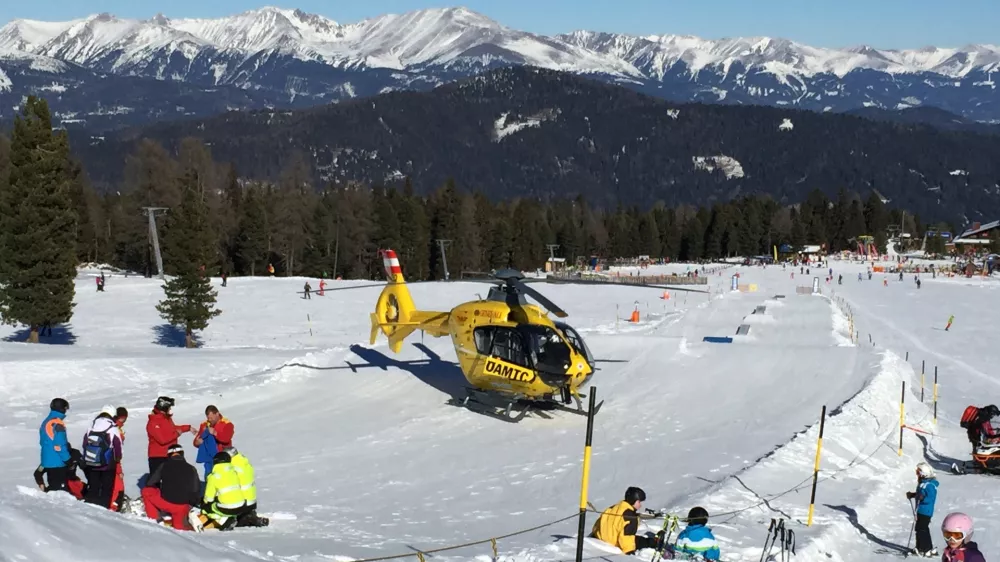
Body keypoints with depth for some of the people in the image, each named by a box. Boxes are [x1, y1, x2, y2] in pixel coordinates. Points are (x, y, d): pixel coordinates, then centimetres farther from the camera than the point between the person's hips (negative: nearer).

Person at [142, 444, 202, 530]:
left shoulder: (164, 465, 2)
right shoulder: (191, 469, 4)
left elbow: (149, 483, 8)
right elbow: (196, 491, 7)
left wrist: (160, 488, 28)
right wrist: (192, 504, 26)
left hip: (165, 502, -3)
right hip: (183, 508, 3)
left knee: (146, 491, 22)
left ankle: (154, 518, 14)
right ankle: (180, 524, 4)